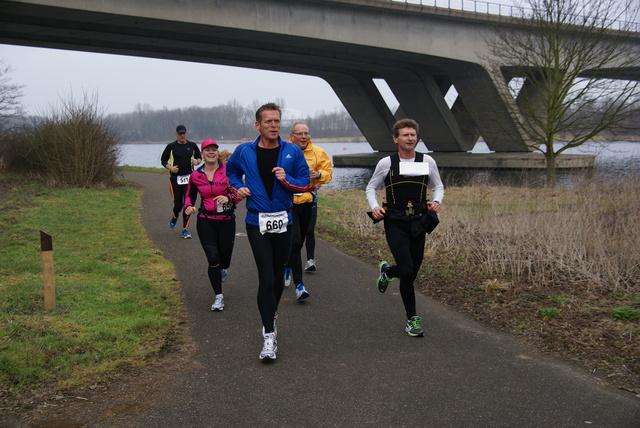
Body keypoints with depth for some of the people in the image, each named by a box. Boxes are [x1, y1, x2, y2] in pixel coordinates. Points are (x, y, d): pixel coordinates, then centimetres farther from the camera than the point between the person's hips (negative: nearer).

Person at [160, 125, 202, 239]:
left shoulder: (192, 145, 7)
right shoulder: (171, 147, 3)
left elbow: (199, 157, 19)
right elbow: (163, 160, 10)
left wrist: (197, 161, -4)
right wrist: (170, 167, -9)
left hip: (189, 178, 1)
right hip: (175, 179, -1)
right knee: (178, 205, -1)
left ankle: (185, 229, 2)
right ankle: (175, 217, 36)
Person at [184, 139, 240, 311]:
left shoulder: (227, 170, -6)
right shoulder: (195, 175, 2)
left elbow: (238, 193, -3)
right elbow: (189, 195, 13)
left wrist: (229, 198, -23)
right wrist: (188, 207, -8)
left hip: (226, 220, -1)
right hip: (205, 221, 1)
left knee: (225, 257, 8)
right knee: (213, 258, -7)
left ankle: (221, 269, 49)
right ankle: (219, 296, 6)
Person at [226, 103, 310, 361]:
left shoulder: (292, 151, -1)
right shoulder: (244, 152, -2)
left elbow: (305, 182, 2)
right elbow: (231, 170, 18)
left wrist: (287, 180, -17)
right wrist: (238, 187, -1)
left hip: (284, 221, 2)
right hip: (257, 223, -2)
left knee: (278, 274, 14)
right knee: (266, 278, -9)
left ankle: (271, 317, 38)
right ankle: (269, 336, -4)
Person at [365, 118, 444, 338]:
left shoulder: (427, 161, 4)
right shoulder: (386, 163, 0)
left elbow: (438, 186, 15)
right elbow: (371, 187, 11)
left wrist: (436, 201, -7)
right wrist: (374, 206, -8)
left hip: (418, 223, 3)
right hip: (395, 223, -3)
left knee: (411, 273, 9)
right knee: (407, 271, -14)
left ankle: (387, 270, 45)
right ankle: (412, 319, 3)